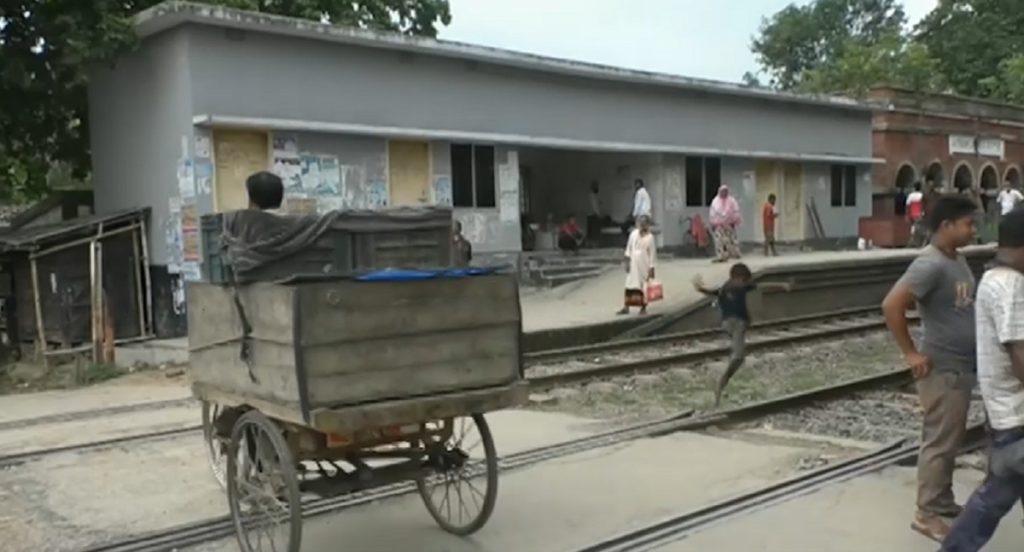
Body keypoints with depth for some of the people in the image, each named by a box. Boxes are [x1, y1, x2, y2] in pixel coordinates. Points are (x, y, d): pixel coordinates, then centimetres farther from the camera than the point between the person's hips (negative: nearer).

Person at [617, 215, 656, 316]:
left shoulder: (650, 237, -9)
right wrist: (627, 261, 3)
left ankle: (643, 308, 14)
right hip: (633, 265, 3)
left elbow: (652, 253, -7)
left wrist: (651, 267, -9)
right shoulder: (633, 234, 2)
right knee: (629, 286, 3)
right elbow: (629, 248, 7)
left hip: (644, 266, -3)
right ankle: (626, 307, 8)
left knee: (644, 286, 2)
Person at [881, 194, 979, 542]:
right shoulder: (931, 264, -21)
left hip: (962, 367, 9)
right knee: (939, 444, 0)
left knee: (950, 442, 19)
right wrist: (910, 354, -23)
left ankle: (942, 502, 33)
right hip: (942, 370, -9)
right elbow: (892, 305, -29)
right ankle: (927, 514, 11)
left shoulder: (958, 260, 8)